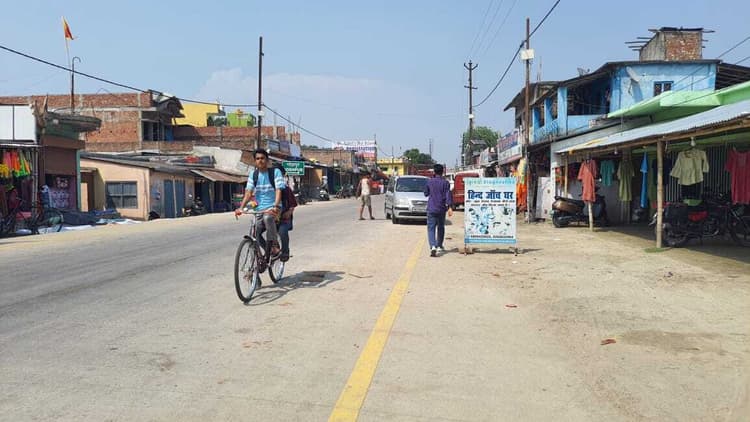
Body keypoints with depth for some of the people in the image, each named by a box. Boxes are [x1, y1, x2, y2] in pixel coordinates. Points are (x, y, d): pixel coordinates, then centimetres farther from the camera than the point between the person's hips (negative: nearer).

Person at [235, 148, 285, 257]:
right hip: (259, 208, 5)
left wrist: (276, 206, -31)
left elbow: (278, 190, -15)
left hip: (273, 206, -5)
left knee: (268, 217, -37)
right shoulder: (253, 174, 6)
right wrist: (241, 207, -15)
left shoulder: (275, 172, -5)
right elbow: (248, 192, 0)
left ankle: (275, 245, -24)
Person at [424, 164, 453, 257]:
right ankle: (439, 246, 30)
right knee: (441, 227, 19)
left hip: (431, 208, -1)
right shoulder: (445, 182, -2)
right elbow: (448, 195, -9)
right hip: (441, 209, 1)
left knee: (431, 228, -4)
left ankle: (433, 247, -24)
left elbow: (426, 193, 13)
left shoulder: (430, 182, 0)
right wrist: (449, 207, -12)